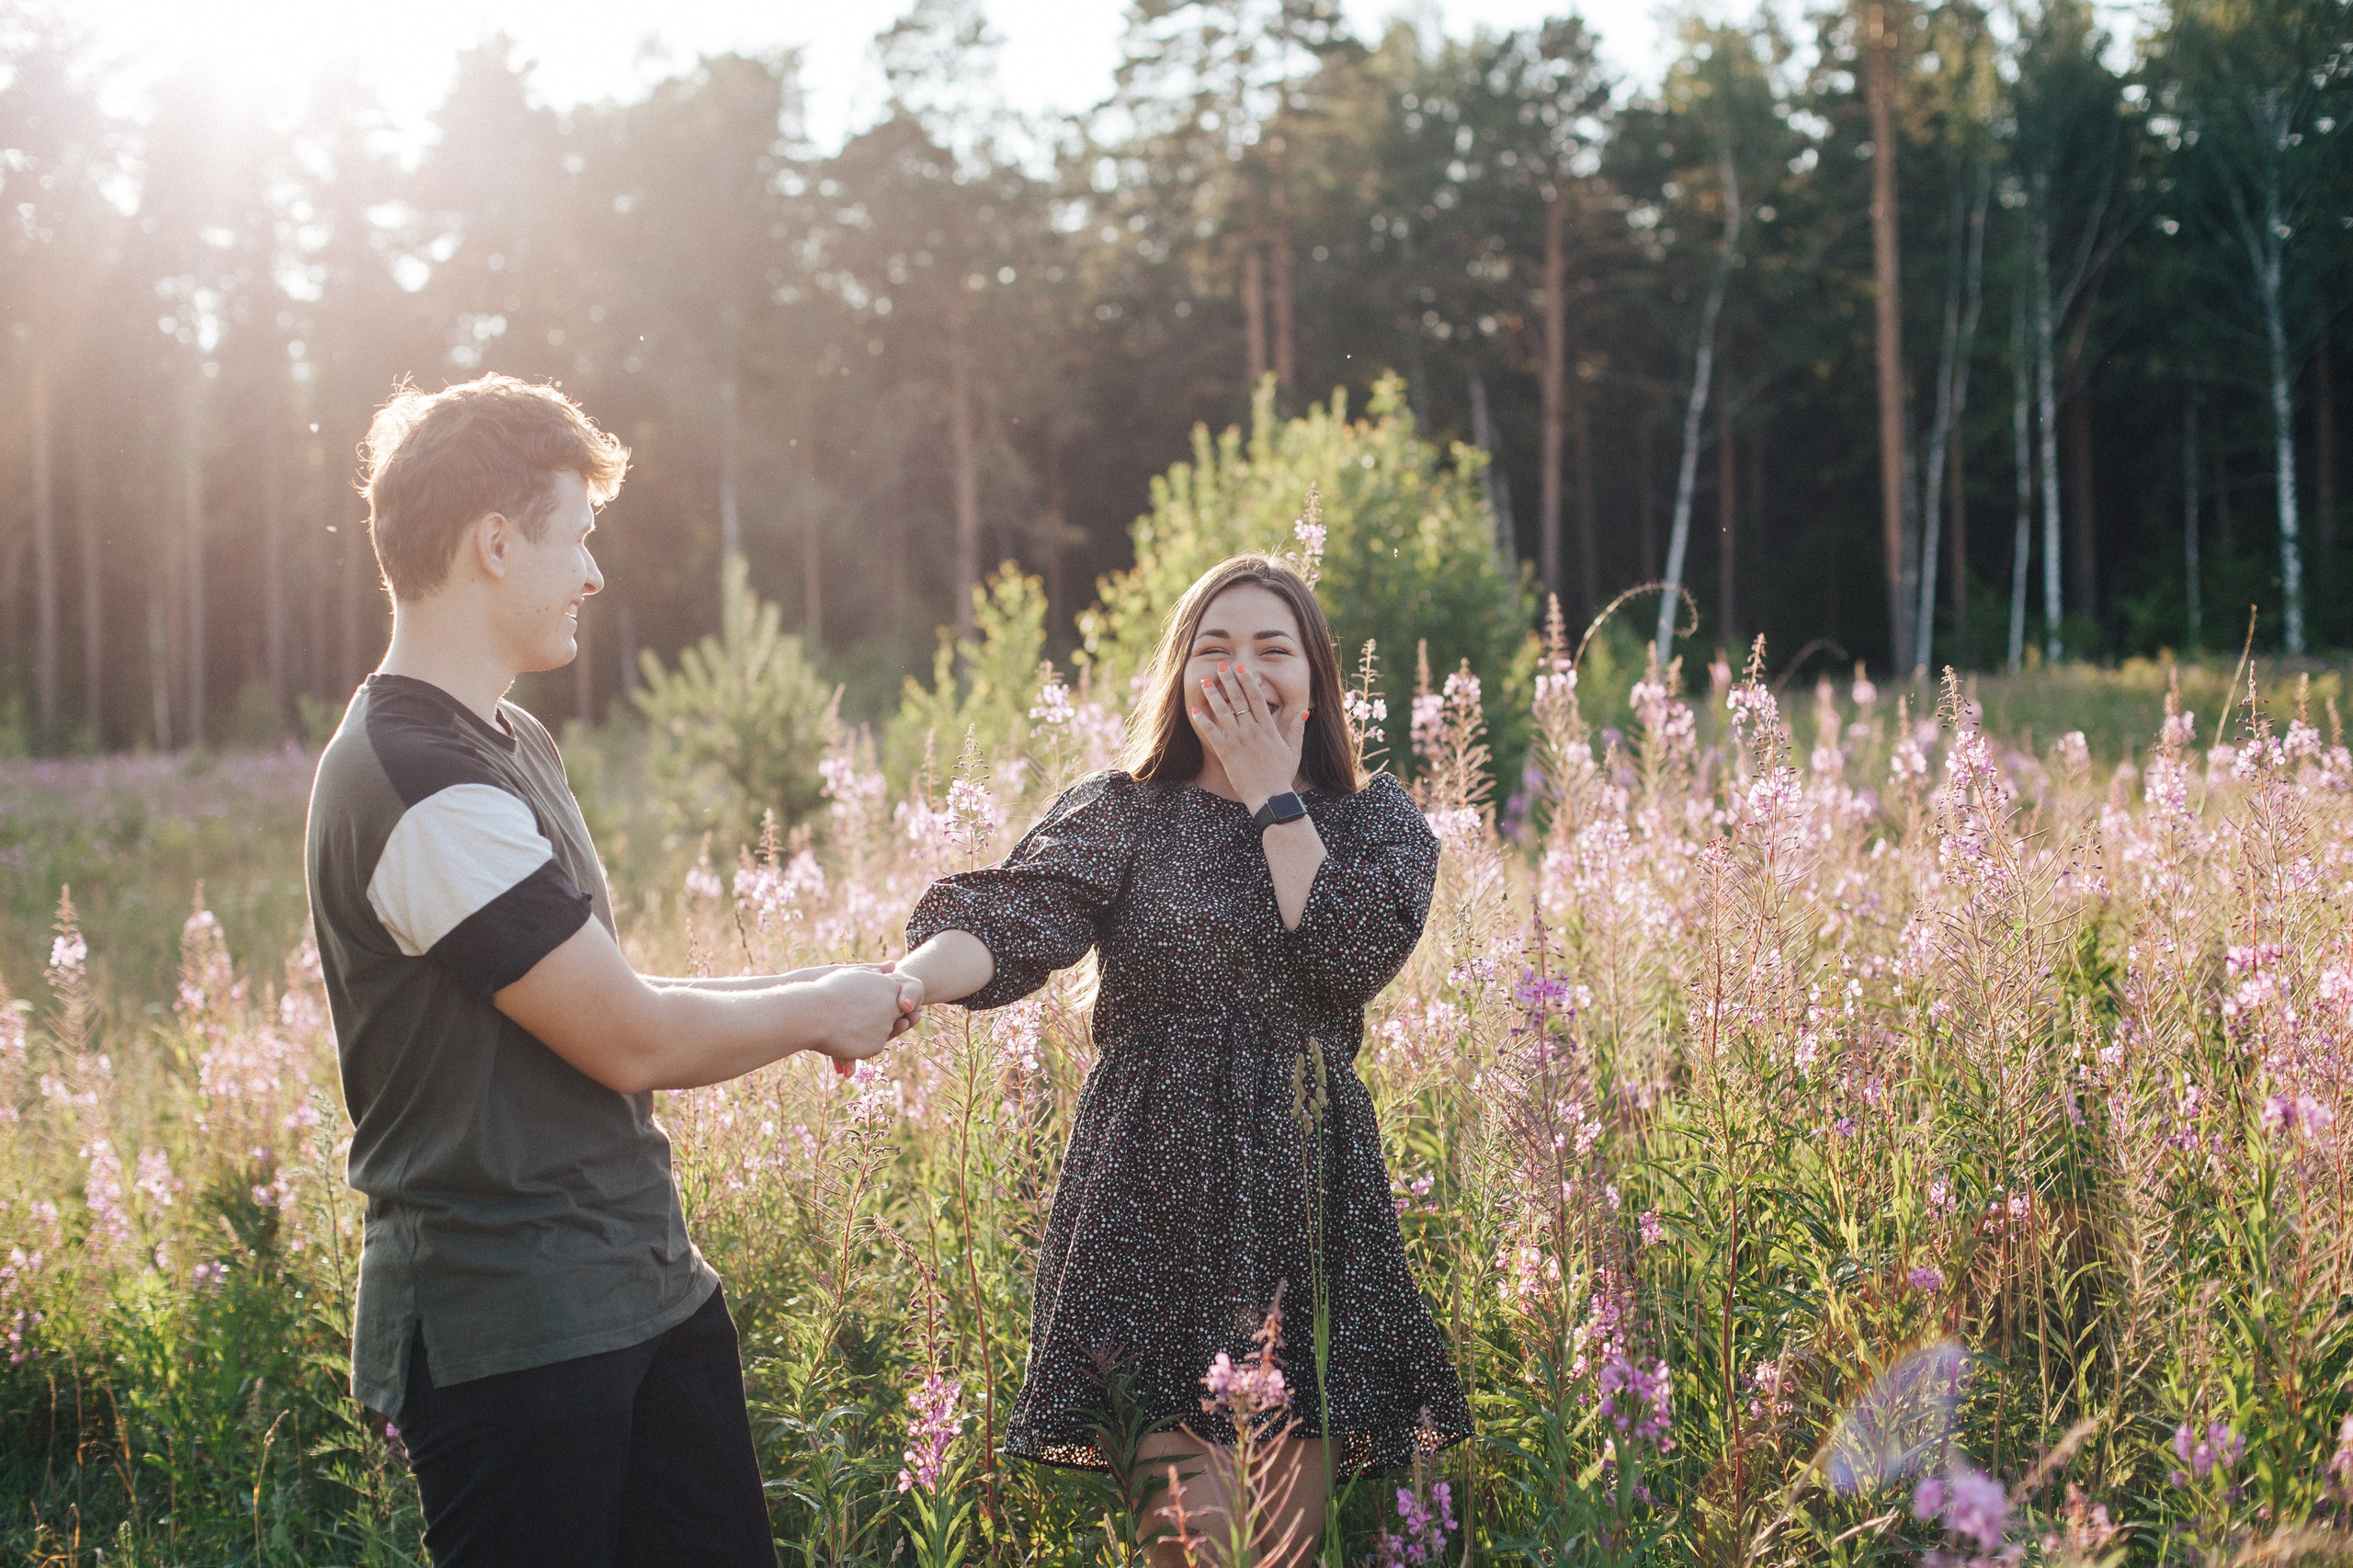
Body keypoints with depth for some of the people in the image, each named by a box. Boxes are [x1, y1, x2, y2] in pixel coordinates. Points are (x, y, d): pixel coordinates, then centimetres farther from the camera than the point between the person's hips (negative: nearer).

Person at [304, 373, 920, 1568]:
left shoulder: (509, 746, 14)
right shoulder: (426, 789, -20)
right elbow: (632, 1042, -18)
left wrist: (803, 999, 8)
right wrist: (818, 1010, -3)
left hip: (648, 1290, 10)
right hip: (512, 1335, -9)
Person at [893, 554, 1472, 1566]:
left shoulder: (1376, 821, 9)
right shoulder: (1122, 813, 4)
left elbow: (1357, 956, -11)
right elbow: (1015, 918, -14)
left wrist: (1274, 799, -6)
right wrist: (903, 983, -34)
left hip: (1304, 1182, 2)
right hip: (1155, 1190, -1)